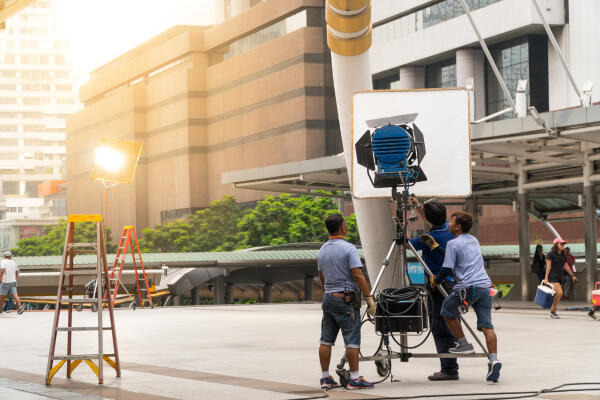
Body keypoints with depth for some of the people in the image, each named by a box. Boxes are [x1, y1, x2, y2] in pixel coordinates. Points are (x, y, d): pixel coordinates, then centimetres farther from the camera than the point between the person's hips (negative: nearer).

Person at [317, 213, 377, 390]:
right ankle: (354, 379, -3)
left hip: (328, 298, 7)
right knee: (352, 340, -3)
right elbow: (358, 275, -18)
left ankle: (325, 378, 13)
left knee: (326, 340, 9)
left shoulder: (322, 251, 10)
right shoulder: (348, 249, -13)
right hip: (346, 299, -7)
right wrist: (369, 297, -15)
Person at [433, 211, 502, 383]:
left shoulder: (453, 244, -3)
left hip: (467, 287, -6)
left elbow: (447, 269, -6)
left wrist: (436, 280, 12)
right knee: (486, 325, 2)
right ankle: (494, 360, -12)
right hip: (485, 287, 6)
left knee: (447, 310, 18)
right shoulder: (474, 241, 21)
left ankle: (464, 344, 15)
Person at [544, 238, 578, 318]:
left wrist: (572, 275, 20)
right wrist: (546, 278, -15)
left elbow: (566, 266, 21)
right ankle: (553, 311, -9)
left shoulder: (563, 255, 14)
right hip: (552, 276, -7)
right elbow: (548, 266, -11)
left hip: (559, 277, 8)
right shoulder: (550, 254, -7)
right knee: (559, 293, -20)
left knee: (558, 295, 4)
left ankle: (552, 312, 13)